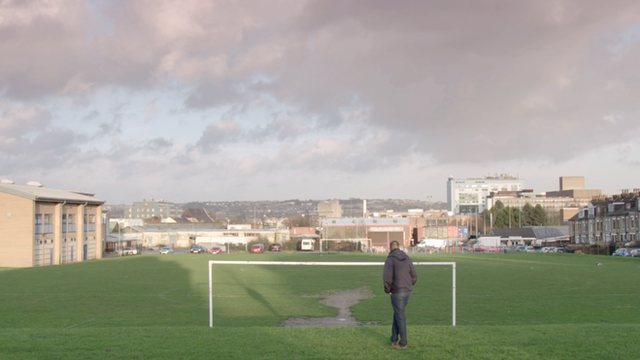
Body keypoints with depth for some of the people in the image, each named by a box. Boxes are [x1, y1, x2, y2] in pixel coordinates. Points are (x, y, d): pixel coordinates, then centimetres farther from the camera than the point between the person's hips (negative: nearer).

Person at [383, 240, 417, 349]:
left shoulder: (390, 260, -9)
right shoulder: (407, 258, 9)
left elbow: (387, 278, -18)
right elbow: (414, 276, 9)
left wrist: (388, 290, -4)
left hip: (397, 292, -6)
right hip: (408, 292, 6)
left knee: (400, 316, 1)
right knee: (397, 314, 18)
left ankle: (403, 343, 7)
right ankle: (394, 339, 23)